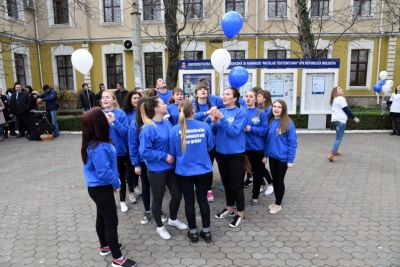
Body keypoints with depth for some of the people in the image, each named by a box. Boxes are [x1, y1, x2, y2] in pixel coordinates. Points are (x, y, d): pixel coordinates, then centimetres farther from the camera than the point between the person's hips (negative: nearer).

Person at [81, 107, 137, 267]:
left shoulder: (96, 142, 0)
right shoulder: (98, 147, -31)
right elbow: (104, 172, -27)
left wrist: (114, 180, 7)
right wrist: (116, 182, -11)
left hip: (99, 187, 10)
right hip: (101, 189, -9)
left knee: (102, 217, 24)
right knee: (111, 222, 2)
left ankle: (105, 247, 43)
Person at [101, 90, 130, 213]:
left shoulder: (121, 114, -9)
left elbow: (125, 132, -14)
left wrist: (114, 121, -24)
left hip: (119, 150, -1)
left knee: (122, 178, 14)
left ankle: (122, 201, 33)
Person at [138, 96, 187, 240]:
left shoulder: (167, 122, 1)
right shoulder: (148, 129, -22)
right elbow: (144, 151, -22)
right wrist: (164, 156, -20)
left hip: (171, 167, 7)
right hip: (156, 170, -7)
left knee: (177, 195, 17)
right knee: (158, 199, 12)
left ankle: (173, 219, 44)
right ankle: (160, 227, 35)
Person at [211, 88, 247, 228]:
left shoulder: (241, 113, -12)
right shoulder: (220, 111, 3)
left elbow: (234, 132, -22)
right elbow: (213, 132, 3)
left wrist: (222, 118, -28)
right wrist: (214, 122, -17)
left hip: (235, 153, -5)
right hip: (221, 152, 6)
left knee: (236, 183, 3)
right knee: (226, 181, 17)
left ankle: (240, 213, 19)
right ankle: (229, 208, 35)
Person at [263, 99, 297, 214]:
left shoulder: (288, 123, -14)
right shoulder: (270, 121, 2)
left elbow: (292, 142, -13)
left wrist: (290, 160, -14)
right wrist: (265, 154, 10)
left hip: (283, 157, -5)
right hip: (272, 156, 5)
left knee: (279, 180, 8)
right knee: (274, 180, 16)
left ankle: (278, 204, 25)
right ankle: (276, 202, 32)